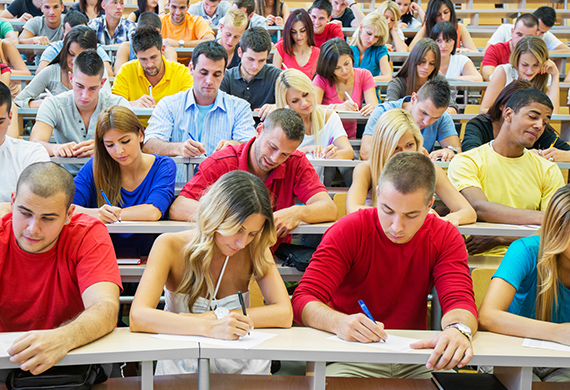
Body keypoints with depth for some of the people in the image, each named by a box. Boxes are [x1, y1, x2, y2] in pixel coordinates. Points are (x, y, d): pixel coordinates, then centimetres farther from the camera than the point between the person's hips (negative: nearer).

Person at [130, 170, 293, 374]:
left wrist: (213, 317, -18)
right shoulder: (170, 246, -9)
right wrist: (208, 327, -35)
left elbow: (284, 314, -11)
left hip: (239, 368, 1)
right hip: (181, 370, 0)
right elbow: (138, 317, -22)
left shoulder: (255, 249, -2)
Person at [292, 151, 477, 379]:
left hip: (416, 363, 4)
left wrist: (458, 329, -41)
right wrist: (340, 322, -40)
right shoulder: (347, 231, -11)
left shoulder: (445, 238, -4)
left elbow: (460, 300, -15)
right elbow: (302, 300, -17)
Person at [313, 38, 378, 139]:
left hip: (351, 139, 2)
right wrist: (338, 107, -33)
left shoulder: (364, 75, 4)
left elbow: (376, 108, -5)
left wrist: (373, 108, -29)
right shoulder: (322, 79, -4)